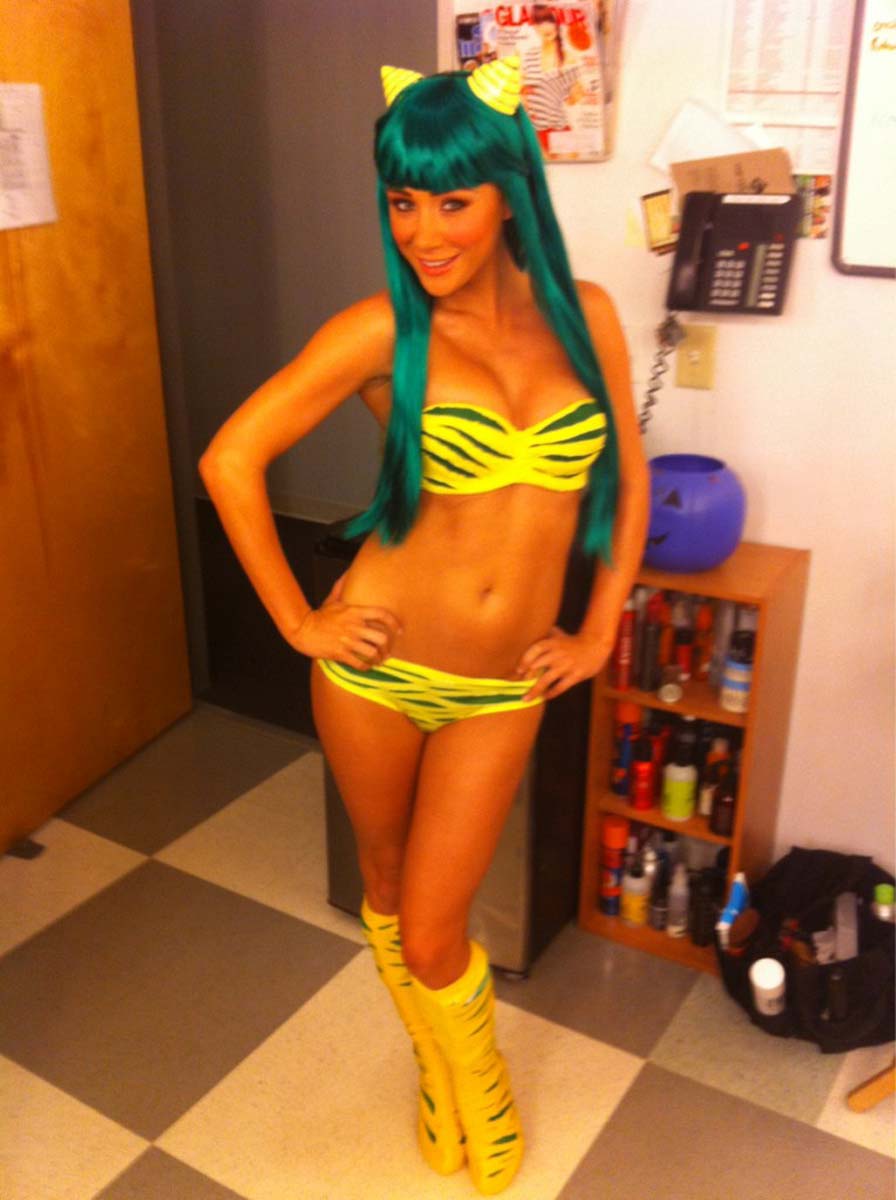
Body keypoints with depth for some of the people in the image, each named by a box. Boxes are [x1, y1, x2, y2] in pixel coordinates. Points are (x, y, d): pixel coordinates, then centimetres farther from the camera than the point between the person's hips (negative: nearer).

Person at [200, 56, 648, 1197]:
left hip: (502, 689, 1)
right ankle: (441, 1071, 49)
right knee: (386, 887, 19)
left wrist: (598, 634, 4)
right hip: (379, 668, 0)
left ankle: (483, 1105, 40)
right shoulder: (382, 329, -11)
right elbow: (230, 460, -9)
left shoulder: (584, 316, -3)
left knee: (430, 936, 7)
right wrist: (298, 621, -7)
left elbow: (628, 481, 7)